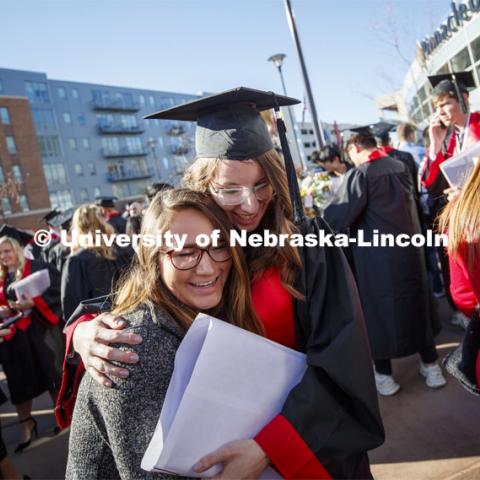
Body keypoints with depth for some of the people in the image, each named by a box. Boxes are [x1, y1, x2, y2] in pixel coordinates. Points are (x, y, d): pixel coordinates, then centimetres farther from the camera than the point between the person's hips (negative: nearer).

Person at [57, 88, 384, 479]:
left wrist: (269, 445, -31)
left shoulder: (308, 245, -16)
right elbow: (120, 305, -6)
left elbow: (341, 358, -21)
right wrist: (84, 331, -29)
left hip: (316, 444, -2)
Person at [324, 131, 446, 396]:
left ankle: (383, 372, 17)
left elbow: (339, 216, -19)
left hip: (376, 254, -6)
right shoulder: (401, 167, 5)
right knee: (415, 302, 18)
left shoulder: (359, 175, -16)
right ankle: (429, 363, 29)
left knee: (379, 308, 7)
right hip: (408, 249, 6)